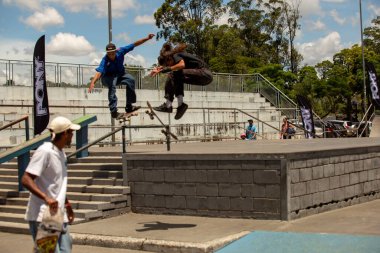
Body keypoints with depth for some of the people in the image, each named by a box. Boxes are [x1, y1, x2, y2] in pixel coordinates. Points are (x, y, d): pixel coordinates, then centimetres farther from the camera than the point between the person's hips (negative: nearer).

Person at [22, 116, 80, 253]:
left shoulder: (61, 153, 13)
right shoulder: (44, 151, -14)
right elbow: (25, 180, -19)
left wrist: (67, 204, 28)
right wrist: (46, 198, -29)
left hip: (59, 216, 9)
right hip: (43, 216, -9)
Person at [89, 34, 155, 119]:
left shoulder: (120, 51, -20)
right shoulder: (105, 61, -30)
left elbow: (135, 44, -16)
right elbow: (99, 72, -45)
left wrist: (147, 38, -18)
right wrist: (93, 82, -61)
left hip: (119, 74, 4)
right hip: (108, 77, -4)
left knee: (130, 80, -24)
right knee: (112, 85, -36)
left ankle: (129, 106, -16)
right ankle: (113, 111, -34)